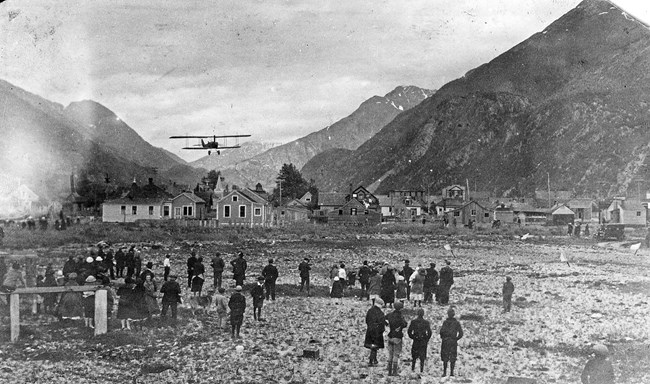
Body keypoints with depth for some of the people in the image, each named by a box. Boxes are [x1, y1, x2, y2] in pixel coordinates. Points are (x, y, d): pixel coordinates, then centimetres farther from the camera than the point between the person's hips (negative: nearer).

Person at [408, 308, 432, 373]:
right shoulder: (426, 322, -4)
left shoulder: (413, 322, -3)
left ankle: (412, 368, 11)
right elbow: (429, 332, -4)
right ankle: (421, 370, 3)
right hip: (423, 342, -1)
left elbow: (409, 331, -3)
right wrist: (427, 339, 8)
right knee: (422, 356, 5)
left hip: (415, 341, 1)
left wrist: (412, 337, 10)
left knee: (414, 356, 13)